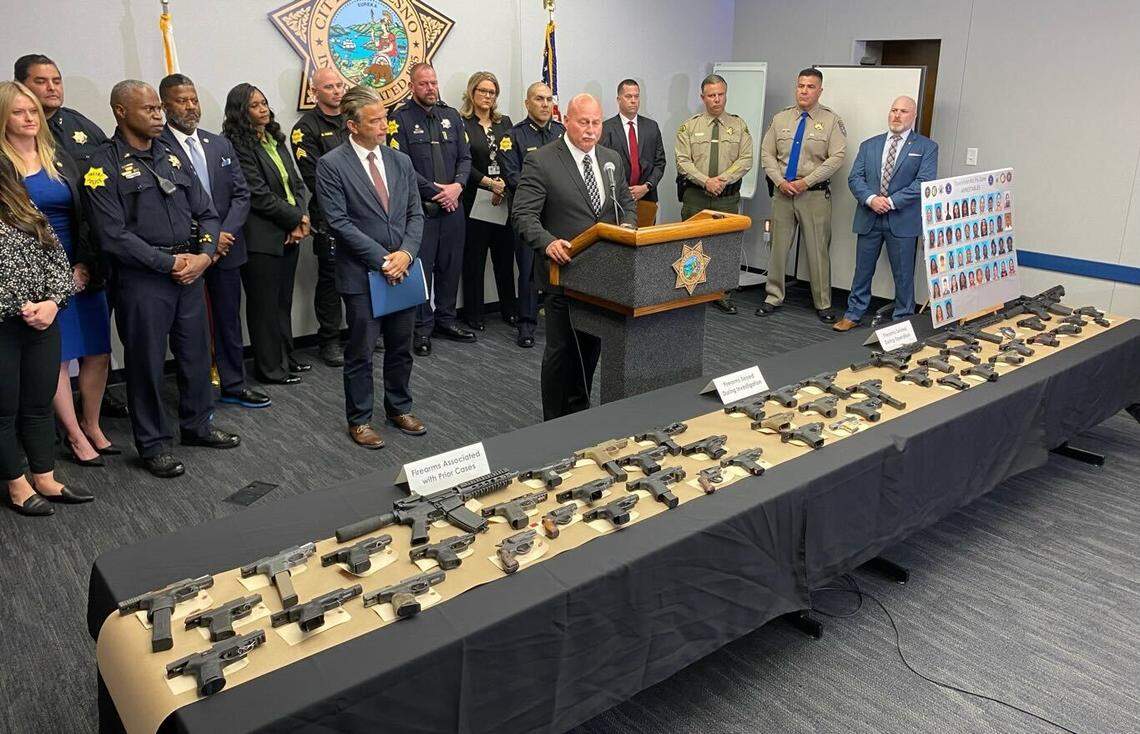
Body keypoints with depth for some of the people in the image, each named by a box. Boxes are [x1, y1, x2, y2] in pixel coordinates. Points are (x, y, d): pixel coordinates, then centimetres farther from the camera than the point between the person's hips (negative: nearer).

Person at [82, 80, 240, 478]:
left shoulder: (171, 156, 11)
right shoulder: (104, 166, -7)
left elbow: (206, 213, 10)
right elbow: (114, 235, -14)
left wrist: (203, 255, -6)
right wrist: (169, 263, -15)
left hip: (190, 269, 6)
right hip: (142, 278, -5)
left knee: (196, 352, 14)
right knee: (146, 362, 5)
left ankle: (197, 424, 32)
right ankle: (153, 444, 19)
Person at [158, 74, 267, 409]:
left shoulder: (220, 144, 10)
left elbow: (241, 194, 7)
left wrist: (224, 234, -7)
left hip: (225, 247, 5)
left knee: (228, 319, 14)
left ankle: (234, 385, 27)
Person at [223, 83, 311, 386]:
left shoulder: (276, 141, 14)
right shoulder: (238, 146, -11)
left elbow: (297, 183, 11)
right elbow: (260, 195, -16)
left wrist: (301, 218, -5)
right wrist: (297, 218, -10)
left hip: (290, 234, 8)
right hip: (262, 238, -7)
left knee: (284, 300, 16)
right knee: (264, 304, 3)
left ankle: (286, 357, 28)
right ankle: (270, 367, 13)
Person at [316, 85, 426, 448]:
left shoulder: (400, 161, 8)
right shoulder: (331, 165, -8)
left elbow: (415, 214, 8)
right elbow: (339, 222, -13)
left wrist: (406, 253, -9)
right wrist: (382, 259, -16)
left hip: (403, 269, 5)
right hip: (361, 274, -5)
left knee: (401, 348, 15)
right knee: (360, 353, 6)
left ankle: (399, 408, 32)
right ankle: (359, 419, 21)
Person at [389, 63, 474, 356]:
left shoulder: (451, 115, 12)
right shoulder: (400, 118, -3)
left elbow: (465, 157, 11)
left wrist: (457, 186, -8)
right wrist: (435, 192, -12)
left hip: (452, 205, 5)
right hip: (420, 208, -5)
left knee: (451, 265, 11)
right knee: (421, 268, 0)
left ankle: (445, 319, 25)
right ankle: (422, 327, 11)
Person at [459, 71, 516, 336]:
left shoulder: (505, 123, 14)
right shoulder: (461, 123, -1)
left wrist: (504, 185, -8)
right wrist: (489, 183, -14)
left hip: (505, 198, 4)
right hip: (474, 199, -4)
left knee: (505, 254, 8)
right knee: (474, 257, 2)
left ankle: (509, 308, 19)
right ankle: (474, 313, 10)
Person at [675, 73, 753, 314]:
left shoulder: (739, 125, 8)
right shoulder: (689, 126, 5)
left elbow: (745, 160, 0)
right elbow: (683, 161, -4)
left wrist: (723, 179, -15)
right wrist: (706, 181, -16)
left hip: (728, 197, 1)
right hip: (695, 197, -1)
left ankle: (721, 294, 13)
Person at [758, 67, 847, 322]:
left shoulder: (831, 121, 0)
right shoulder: (780, 119, 9)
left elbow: (836, 157, -8)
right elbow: (767, 153, 7)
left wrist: (806, 182, -15)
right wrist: (781, 181, -7)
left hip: (815, 195, -3)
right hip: (782, 193, 3)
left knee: (818, 250, 1)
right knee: (778, 246, 7)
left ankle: (823, 304, 11)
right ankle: (773, 298, 19)